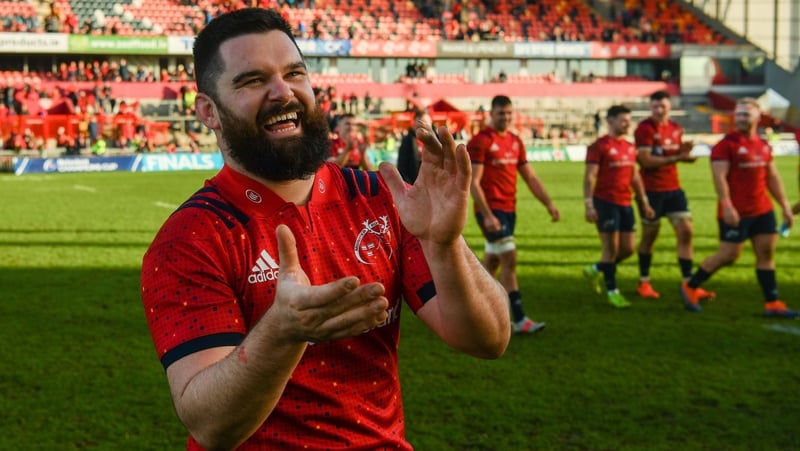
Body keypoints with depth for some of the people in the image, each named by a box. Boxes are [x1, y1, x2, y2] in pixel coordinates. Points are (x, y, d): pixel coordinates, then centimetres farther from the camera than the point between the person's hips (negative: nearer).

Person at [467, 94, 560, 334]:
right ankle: (519, 319, -11)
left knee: (491, 263, 13)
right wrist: (487, 215, -21)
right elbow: (473, 182, -14)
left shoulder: (515, 141, 13)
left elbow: (530, 177, 16)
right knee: (510, 259, -12)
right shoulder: (480, 142, -10)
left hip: (509, 210, 8)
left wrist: (549, 204, 7)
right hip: (491, 210, -8)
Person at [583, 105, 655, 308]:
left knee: (628, 248, 7)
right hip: (605, 202, -7)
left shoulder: (630, 147, 14)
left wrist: (644, 201, 18)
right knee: (611, 247, -3)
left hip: (625, 203, 7)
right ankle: (612, 291, 7)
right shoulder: (599, 146, -8)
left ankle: (595, 270, 28)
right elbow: (590, 176, -12)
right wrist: (589, 205, -19)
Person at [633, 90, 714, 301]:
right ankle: (644, 283, 19)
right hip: (651, 190, -6)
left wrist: (684, 150, -4)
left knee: (686, 232, -2)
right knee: (649, 236, 4)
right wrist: (676, 157, -24)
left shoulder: (676, 128, 10)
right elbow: (645, 160, -18)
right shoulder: (645, 128, -10)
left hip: (673, 188, 6)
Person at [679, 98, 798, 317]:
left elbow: (772, 178, 19)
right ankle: (690, 287, 12)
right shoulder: (726, 144, -10)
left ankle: (772, 304, 11)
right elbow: (719, 177, -17)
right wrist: (727, 206, -26)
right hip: (736, 212, -7)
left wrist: (785, 205, 16)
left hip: (763, 210, 7)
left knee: (766, 253, 5)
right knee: (729, 255, -4)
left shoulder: (763, 145, 12)